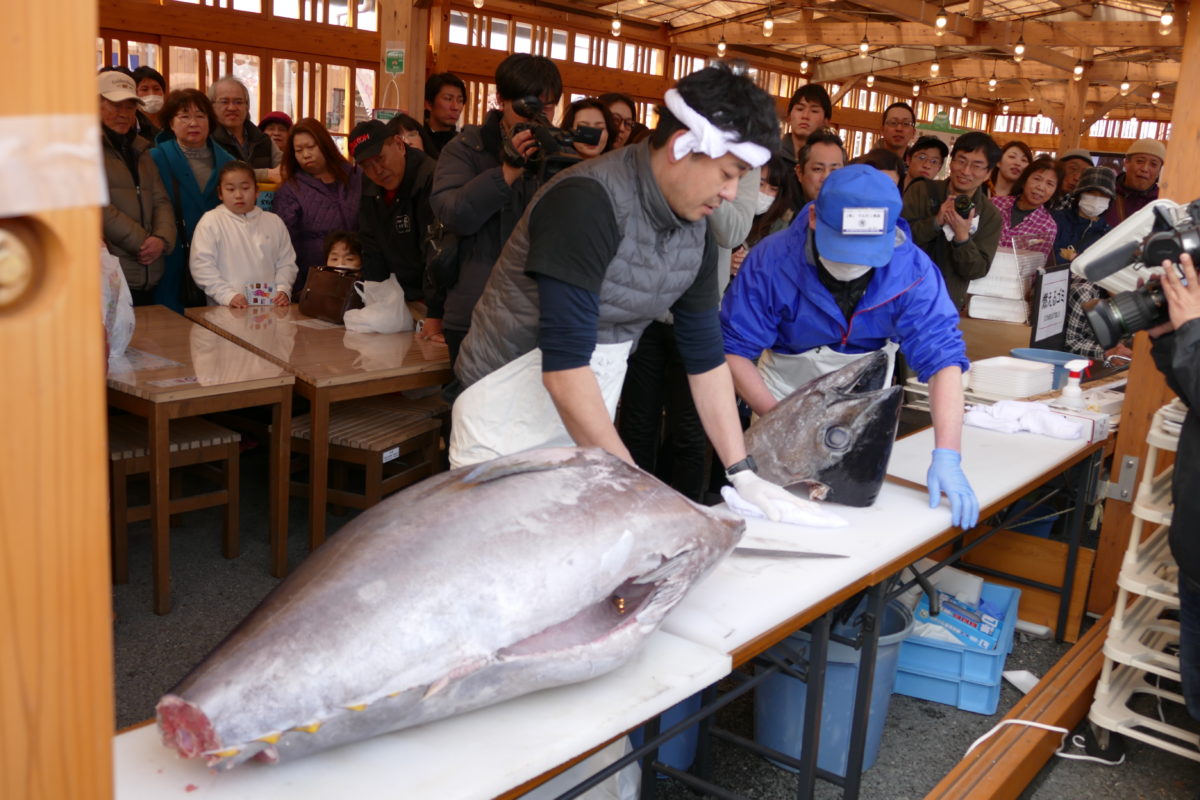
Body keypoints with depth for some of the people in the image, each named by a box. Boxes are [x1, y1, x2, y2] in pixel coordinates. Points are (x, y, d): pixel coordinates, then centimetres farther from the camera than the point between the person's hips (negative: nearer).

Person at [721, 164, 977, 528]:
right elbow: (733, 349, -23)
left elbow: (943, 358, -29)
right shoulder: (772, 260, -30)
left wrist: (947, 456, -40)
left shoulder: (912, 270, -27)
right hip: (783, 389, -1)